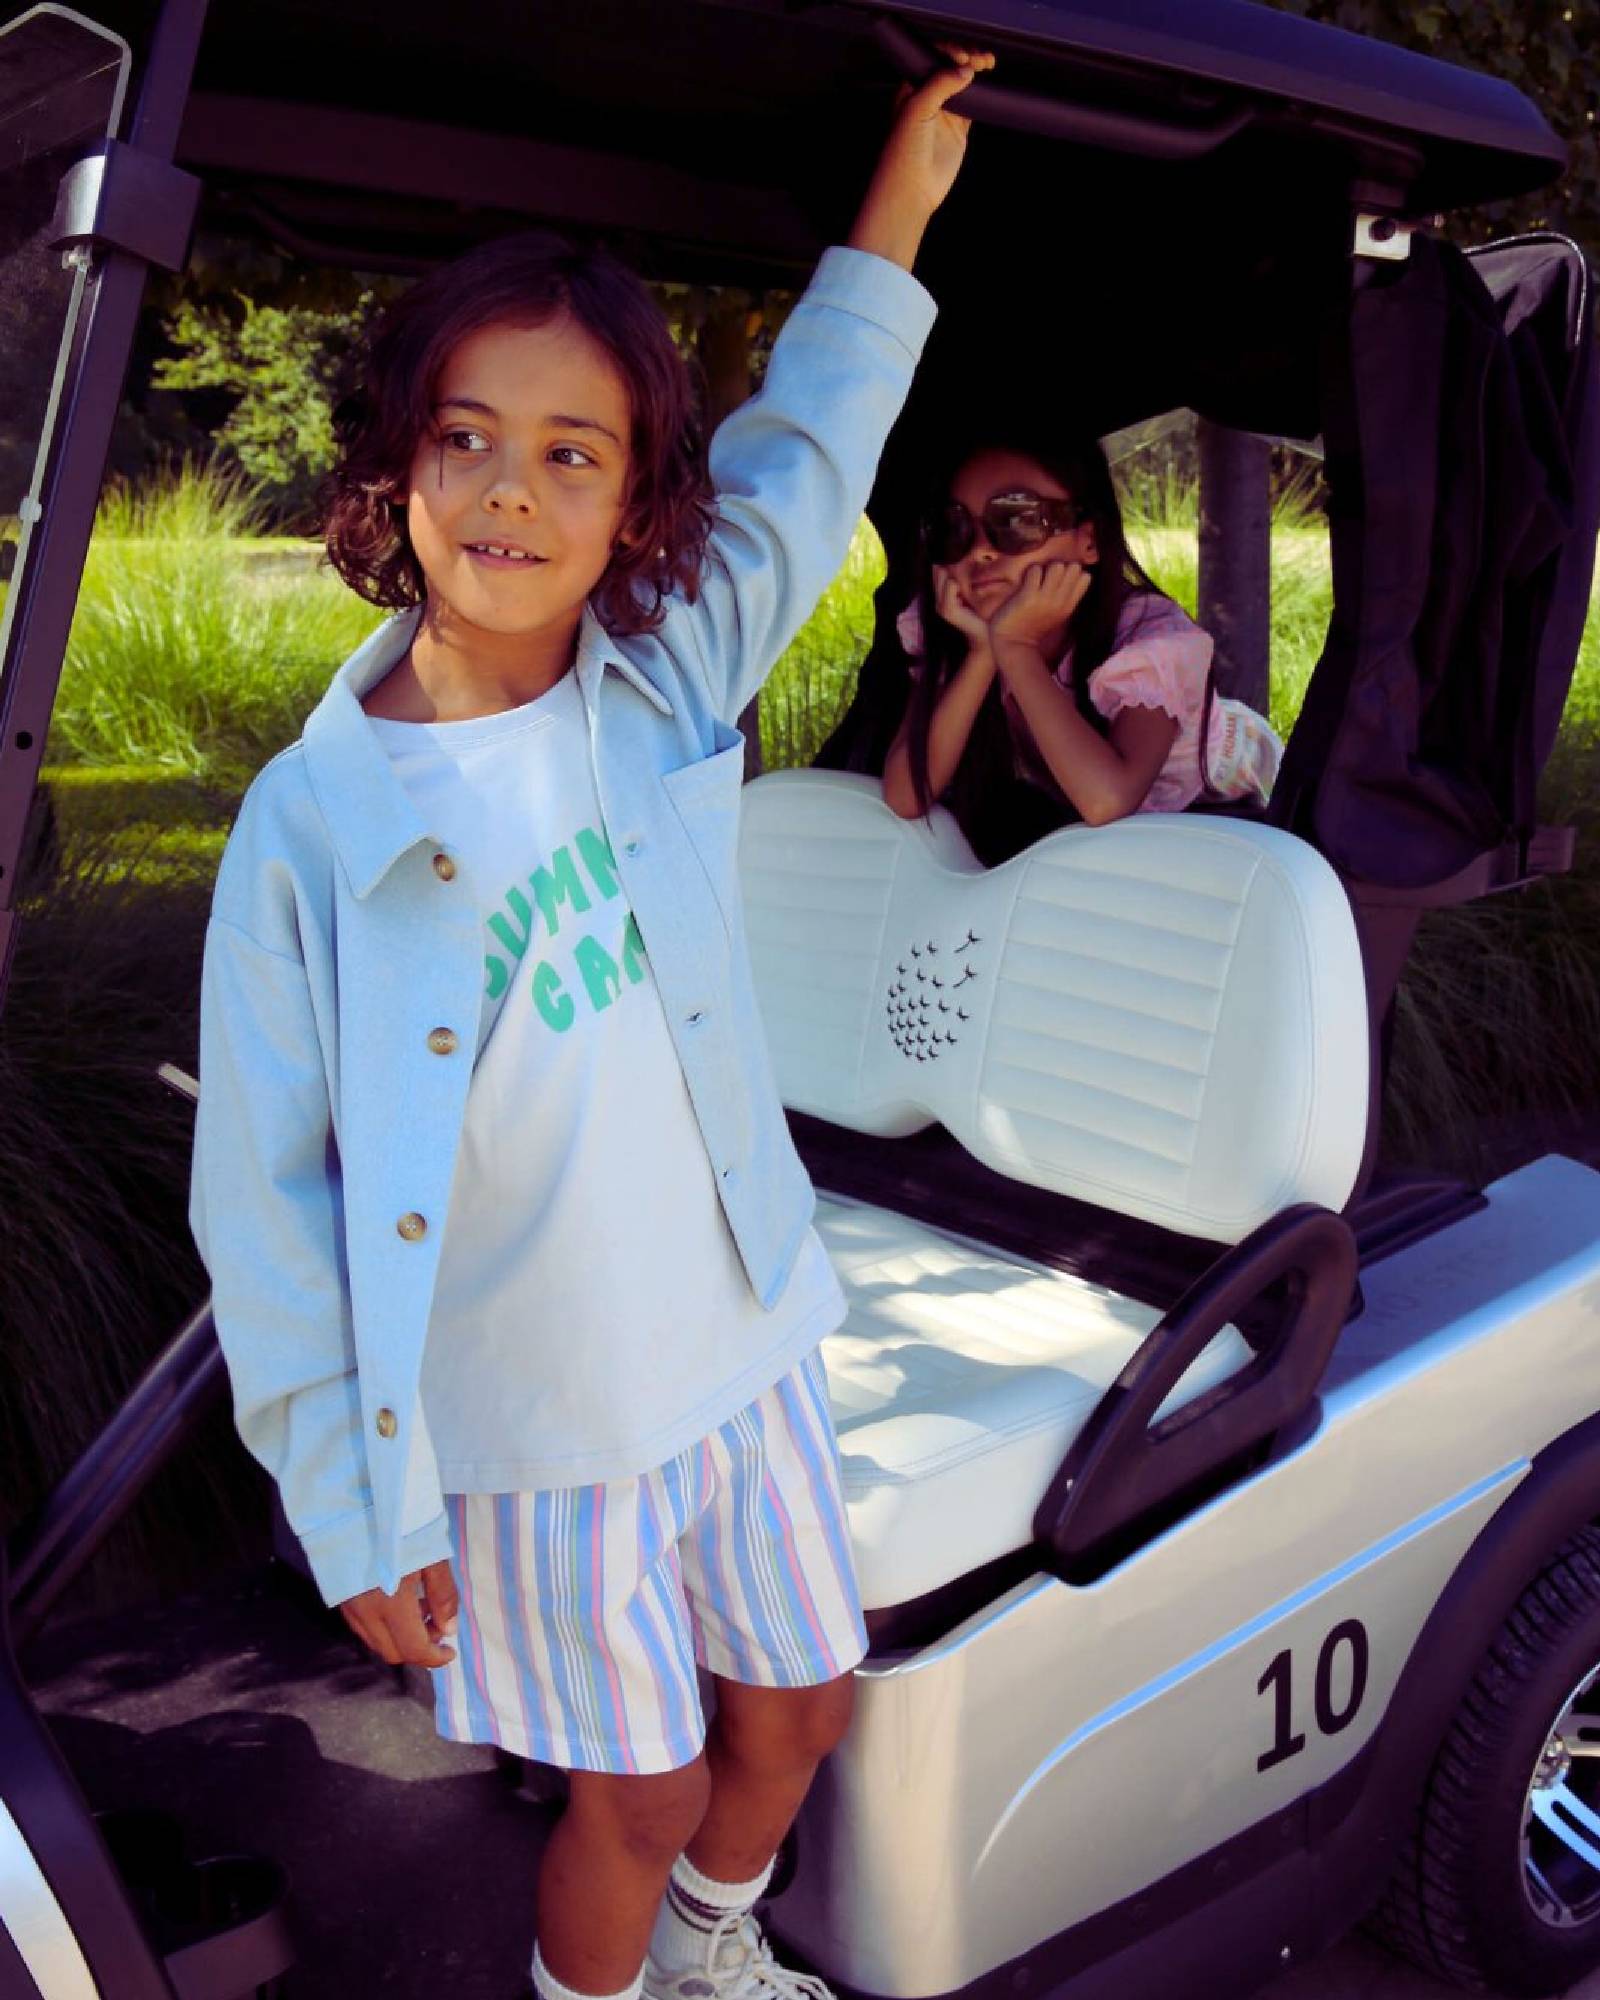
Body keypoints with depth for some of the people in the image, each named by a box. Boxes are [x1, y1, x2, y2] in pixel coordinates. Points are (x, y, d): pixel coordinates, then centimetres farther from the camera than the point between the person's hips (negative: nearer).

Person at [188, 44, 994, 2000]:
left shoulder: (668, 681, -7)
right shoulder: (309, 825, -18)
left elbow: (803, 457, 11)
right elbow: (266, 1201, -12)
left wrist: (894, 215, 14)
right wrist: (353, 1517, -9)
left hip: (746, 1345, 5)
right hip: (534, 1419, -4)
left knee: (801, 1702, 20)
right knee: (640, 1788, 10)